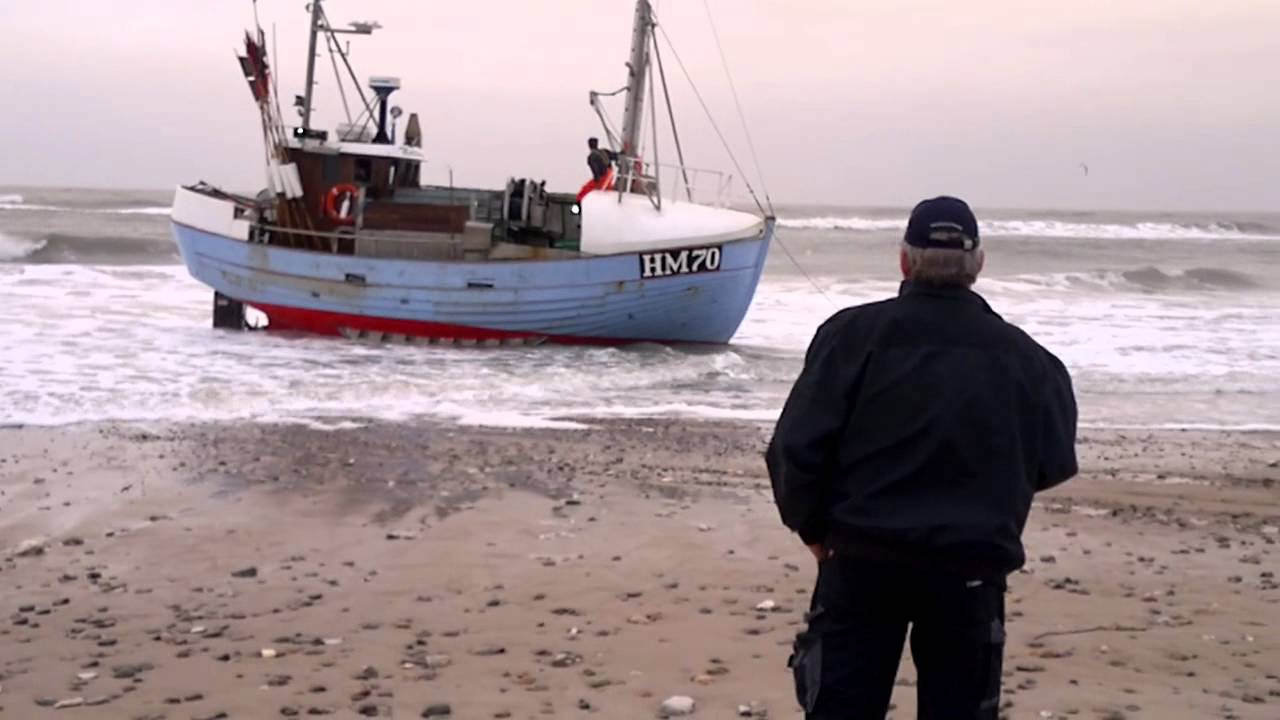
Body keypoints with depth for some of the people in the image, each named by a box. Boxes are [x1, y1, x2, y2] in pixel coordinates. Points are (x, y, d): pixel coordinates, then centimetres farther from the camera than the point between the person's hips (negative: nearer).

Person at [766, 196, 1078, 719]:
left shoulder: (853, 334, -6)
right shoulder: (1023, 357, 1)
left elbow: (796, 448, -9)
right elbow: (1055, 463, 10)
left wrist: (812, 527, 7)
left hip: (863, 561, -1)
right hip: (971, 570, 2)